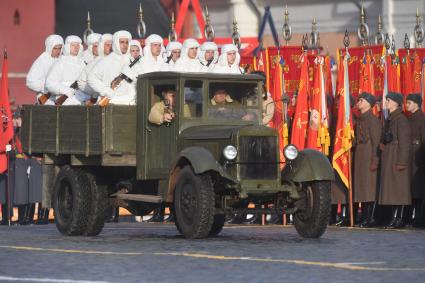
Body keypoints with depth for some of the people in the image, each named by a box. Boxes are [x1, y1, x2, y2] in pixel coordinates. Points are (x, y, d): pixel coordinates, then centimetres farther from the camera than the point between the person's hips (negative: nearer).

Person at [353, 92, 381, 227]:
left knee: (368, 185, -6)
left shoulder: (372, 119, -9)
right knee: (361, 184, 8)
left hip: (368, 153, -8)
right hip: (359, 153, 8)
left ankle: (369, 218, -4)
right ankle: (365, 217, 12)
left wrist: (374, 159, -17)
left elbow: (376, 140, -13)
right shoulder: (359, 119, 14)